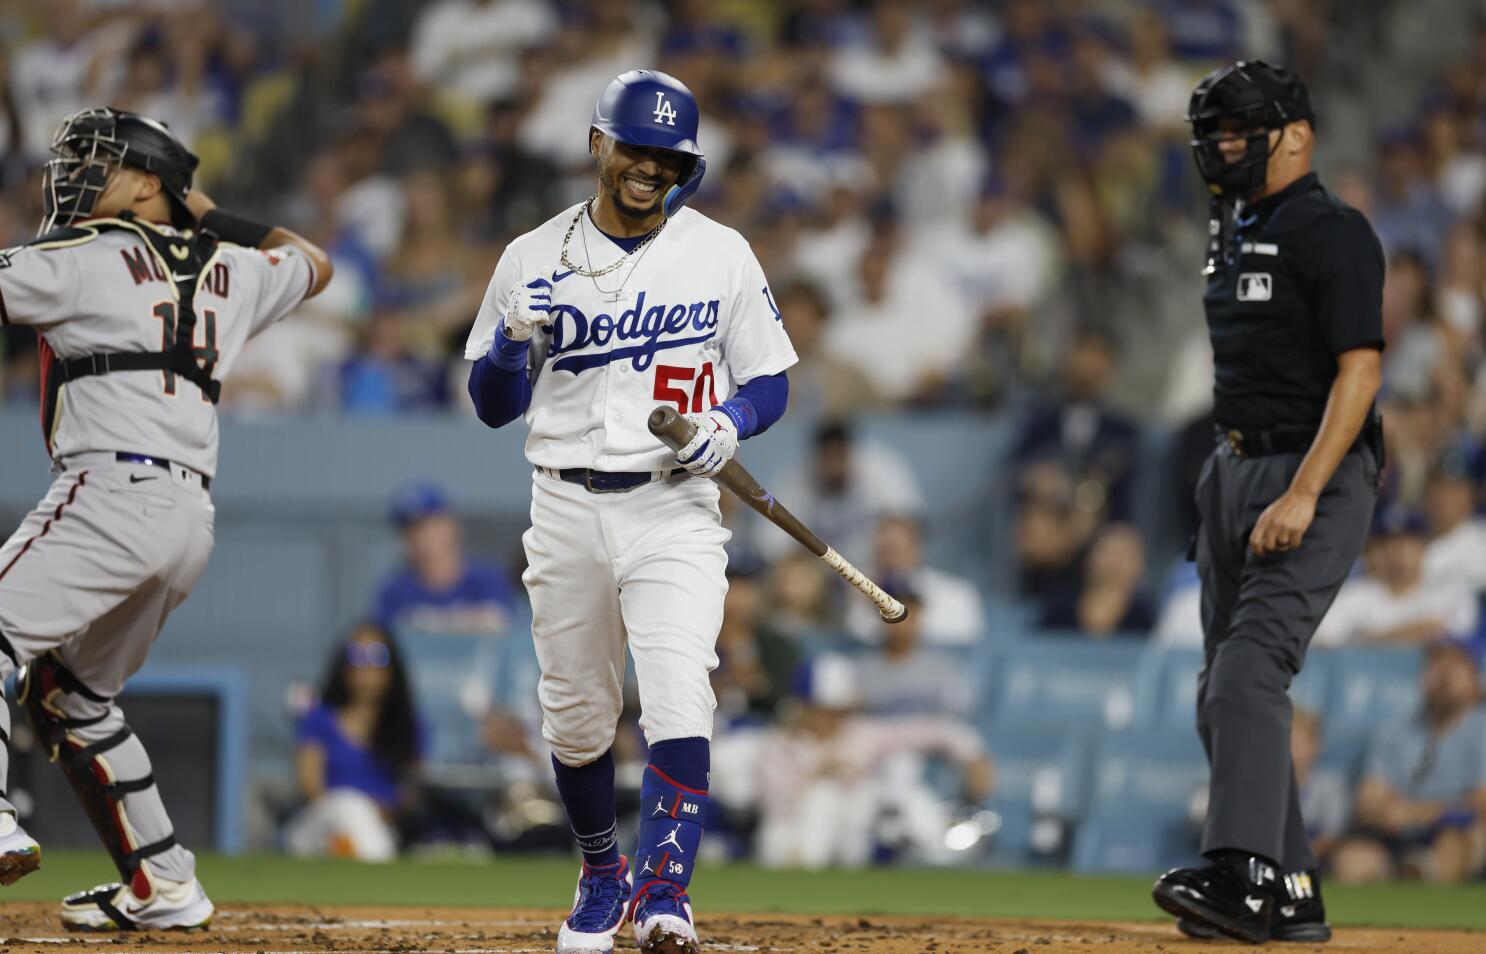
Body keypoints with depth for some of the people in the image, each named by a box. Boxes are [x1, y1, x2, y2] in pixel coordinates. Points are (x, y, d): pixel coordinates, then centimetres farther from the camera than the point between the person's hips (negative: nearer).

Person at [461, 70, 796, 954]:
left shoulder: (722, 256, 2)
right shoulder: (534, 260, 4)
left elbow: (770, 381, 7)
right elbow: (493, 405, 7)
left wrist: (728, 424, -14)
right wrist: (513, 339, -14)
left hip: (674, 509, -2)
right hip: (567, 509, 2)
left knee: (680, 702, -18)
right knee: (575, 716, 9)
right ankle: (602, 873, 31)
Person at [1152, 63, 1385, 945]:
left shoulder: (1333, 233, -12)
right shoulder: (1234, 229, 17)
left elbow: (1360, 368, -19)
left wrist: (1303, 493, -27)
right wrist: (1231, 479, 19)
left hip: (1317, 475, -10)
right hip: (1235, 472, 10)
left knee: (1252, 665, -23)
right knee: (1222, 693, 8)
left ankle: (1243, 873, -33)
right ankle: (1292, 897, 12)